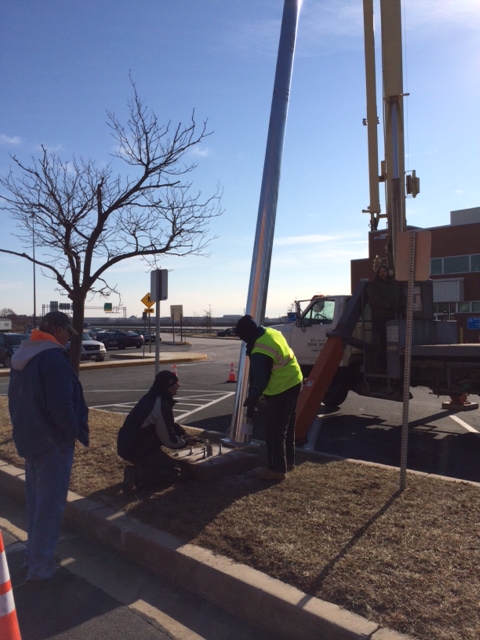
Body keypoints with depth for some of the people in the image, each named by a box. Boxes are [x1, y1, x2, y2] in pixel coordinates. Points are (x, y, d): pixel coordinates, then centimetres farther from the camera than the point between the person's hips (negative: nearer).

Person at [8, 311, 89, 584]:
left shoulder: (22, 355, 9)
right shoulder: (53, 357, -22)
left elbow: (15, 398, 15)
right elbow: (61, 405, -26)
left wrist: (24, 428, 18)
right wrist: (78, 432, -11)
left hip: (29, 437, 9)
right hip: (53, 440, -9)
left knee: (36, 499, 20)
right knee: (50, 503, 2)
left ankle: (34, 555, 33)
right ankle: (41, 567, 11)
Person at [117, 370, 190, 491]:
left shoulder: (151, 397, 6)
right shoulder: (162, 407, -23)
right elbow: (168, 439, -14)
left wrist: (180, 429, 10)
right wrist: (184, 442, 5)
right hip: (136, 450, -9)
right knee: (173, 470, 1)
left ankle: (138, 470, 11)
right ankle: (136, 475, -11)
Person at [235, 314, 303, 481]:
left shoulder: (260, 352, -27)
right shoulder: (272, 333, 3)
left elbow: (259, 381, -22)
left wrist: (251, 402, -10)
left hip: (281, 390, -10)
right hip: (293, 382, 10)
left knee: (275, 430, 0)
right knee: (287, 426, 21)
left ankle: (277, 469, 9)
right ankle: (288, 461, 33)